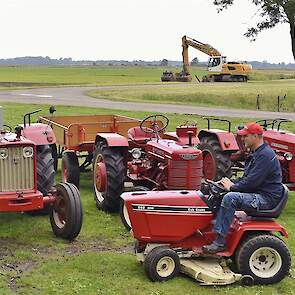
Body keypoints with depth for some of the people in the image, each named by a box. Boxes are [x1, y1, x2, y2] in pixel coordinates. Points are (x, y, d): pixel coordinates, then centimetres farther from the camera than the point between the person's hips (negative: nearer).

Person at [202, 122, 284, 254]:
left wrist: (232, 187, -12)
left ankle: (220, 242, -25)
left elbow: (252, 182, -23)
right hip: (256, 194, 11)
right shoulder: (256, 154, 17)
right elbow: (246, 178, 21)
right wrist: (232, 183, 4)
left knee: (230, 198, -28)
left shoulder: (265, 155, -17)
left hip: (267, 198, -11)